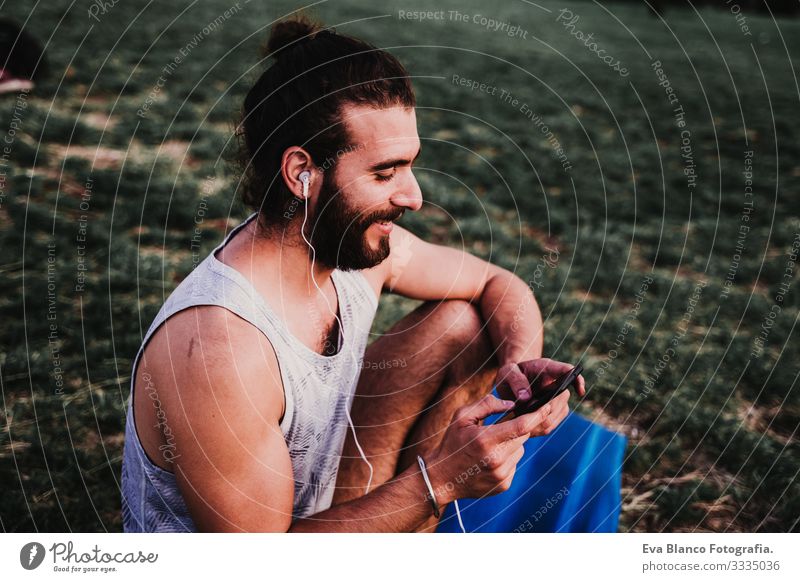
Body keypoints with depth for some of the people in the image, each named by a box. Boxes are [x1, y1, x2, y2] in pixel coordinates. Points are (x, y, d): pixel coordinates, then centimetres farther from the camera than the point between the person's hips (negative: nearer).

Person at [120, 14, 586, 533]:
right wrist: (438, 482, -32)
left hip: (318, 504, 8)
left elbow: (500, 285, 4)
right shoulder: (217, 348, -35)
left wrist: (519, 363, -18)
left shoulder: (359, 244, -12)